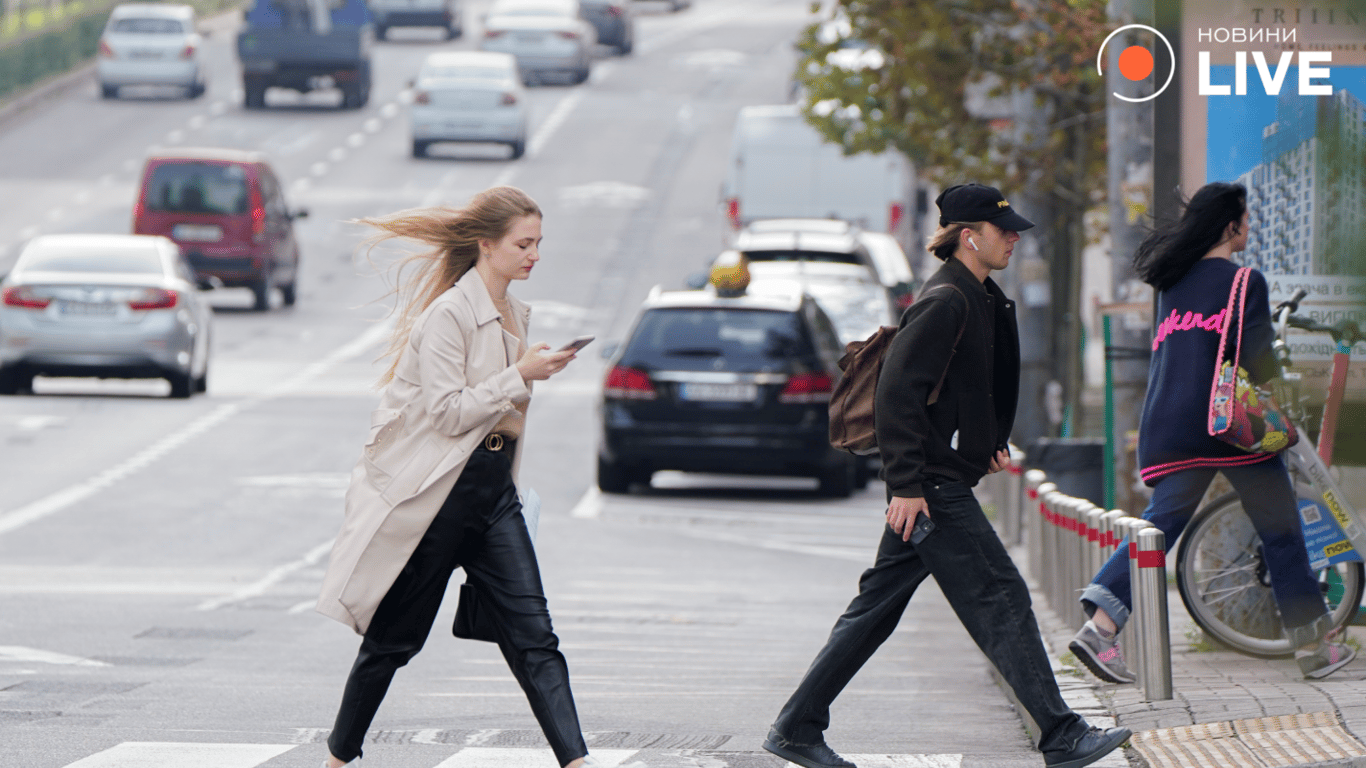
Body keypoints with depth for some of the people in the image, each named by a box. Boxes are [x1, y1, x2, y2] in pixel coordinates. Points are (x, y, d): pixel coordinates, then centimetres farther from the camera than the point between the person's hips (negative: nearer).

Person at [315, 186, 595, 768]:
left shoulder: (516, 315, 13)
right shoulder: (449, 315, -14)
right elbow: (447, 412, -19)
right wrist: (521, 376, -20)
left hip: (493, 492, 7)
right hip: (435, 497, -7)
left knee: (533, 636, -6)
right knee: (395, 637, 5)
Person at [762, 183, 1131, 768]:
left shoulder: (980, 300, 16)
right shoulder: (946, 301, -15)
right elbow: (897, 392, -20)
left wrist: (991, 444, 18)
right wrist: (907, 484, -22)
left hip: (927, 484, 10)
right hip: (933, 485, -10)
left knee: (879, 607, 12)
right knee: (1000, 600, -8)